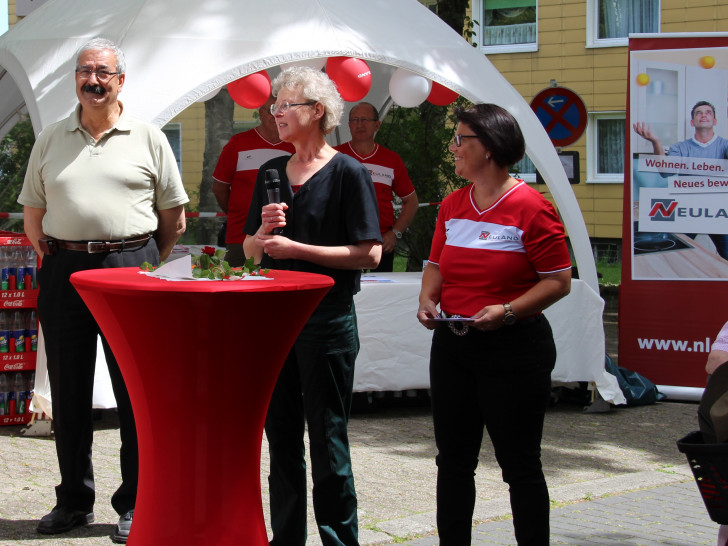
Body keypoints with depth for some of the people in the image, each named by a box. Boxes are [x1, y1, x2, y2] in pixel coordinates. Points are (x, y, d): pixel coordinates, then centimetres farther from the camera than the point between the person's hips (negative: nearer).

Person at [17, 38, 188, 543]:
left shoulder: (148, 138, 5)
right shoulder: (50, 140, 11)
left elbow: (174, 216, 9)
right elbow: (32, 211, 16)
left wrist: (147, 266, 9)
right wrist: (51, 255, 8)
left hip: (131, 264, -2)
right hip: (63, 270, 3)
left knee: (137, 391, -1)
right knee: (68, 391, 8)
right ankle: (75, 500, 20)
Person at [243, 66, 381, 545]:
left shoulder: (349, 173, -7)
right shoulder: (272, 172, 11)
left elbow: (369, 254, -14)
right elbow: (251, 250, 15)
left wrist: (296, 248, -16)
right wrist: (265, 229, -7)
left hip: (328, 320, -6)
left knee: (326, 439, -1)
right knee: (281, 436, 11)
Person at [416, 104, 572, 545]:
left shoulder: (531, 207, -11)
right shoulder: (453, 205, 10)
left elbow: (558, 281, -10)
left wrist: (507, 311, -22)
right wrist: (428, 299, -1)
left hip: (513, 348, -7)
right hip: (452, 343, 7)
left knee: (519, 464, 2)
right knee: (453, 459, 12)